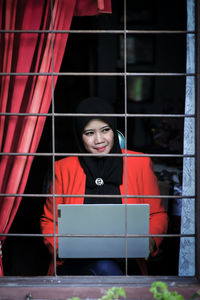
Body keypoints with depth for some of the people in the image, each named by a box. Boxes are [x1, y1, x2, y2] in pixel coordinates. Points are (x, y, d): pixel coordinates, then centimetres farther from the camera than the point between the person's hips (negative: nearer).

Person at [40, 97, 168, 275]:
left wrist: (150, 241, -10)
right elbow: (49, 221, 14)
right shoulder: (64, 168, 7)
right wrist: (60, 248, -8)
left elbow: (157, 215, 13)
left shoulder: (140, 164, 6)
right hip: (76, 263, 1)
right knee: (104, 267, -32)